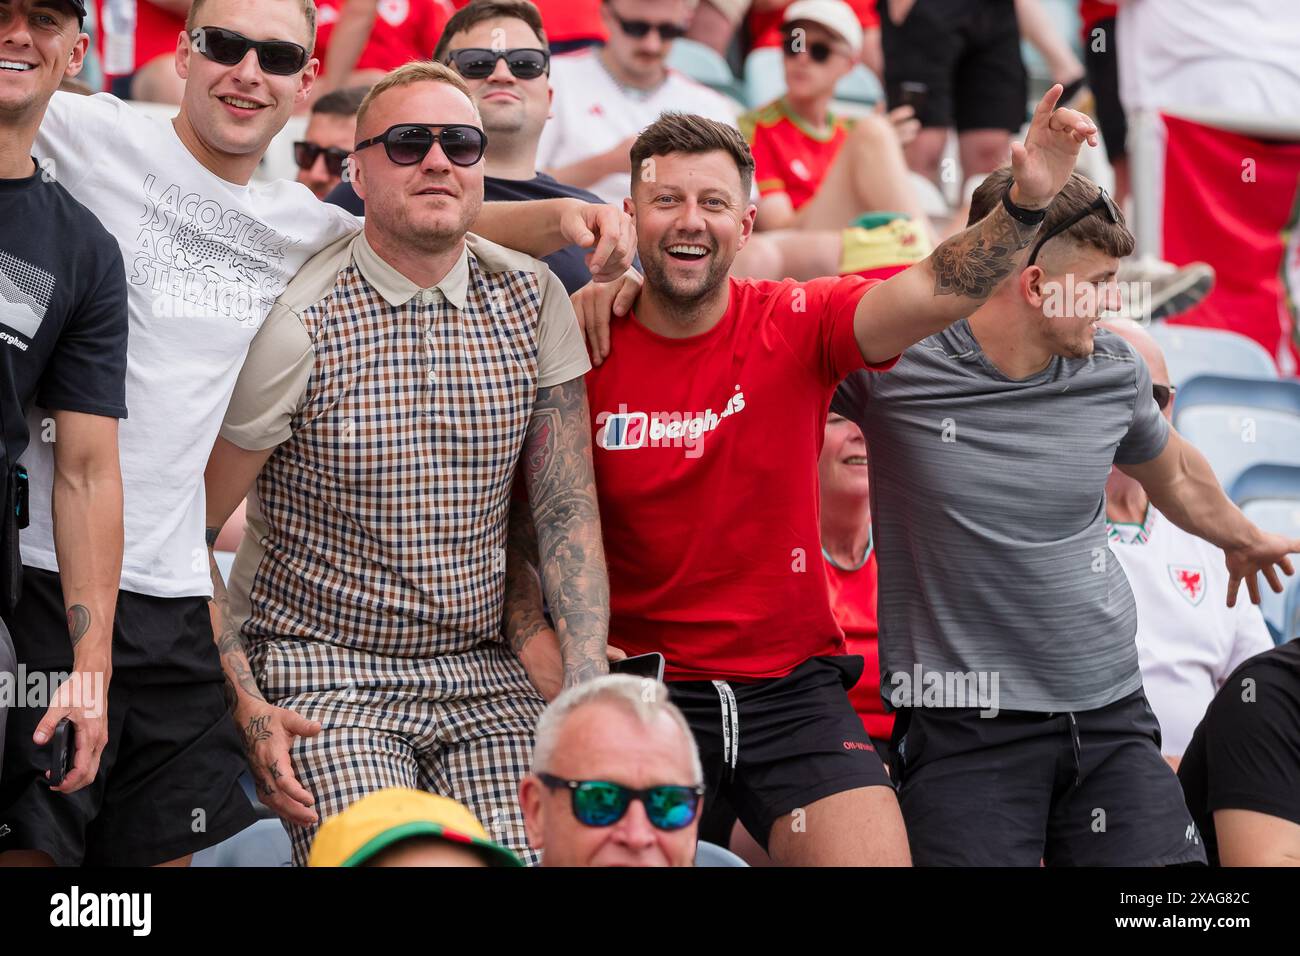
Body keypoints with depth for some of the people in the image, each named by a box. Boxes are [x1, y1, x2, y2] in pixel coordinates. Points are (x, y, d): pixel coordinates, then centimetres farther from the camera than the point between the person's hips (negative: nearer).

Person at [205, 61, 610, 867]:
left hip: (480, 674, 4)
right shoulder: (298, 322, -11)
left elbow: (568, 512, 3)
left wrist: (587, 688, -8)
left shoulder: (533, 301, 2)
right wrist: (244, 708, -14)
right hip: (321, 669, -4)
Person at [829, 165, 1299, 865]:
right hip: (962, 727, -4)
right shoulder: (891, 362, -8)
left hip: (1108, 714, 4)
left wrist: (1242, 537, 45)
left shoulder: (1114, 372, 6)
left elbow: (1173, 476, 29)